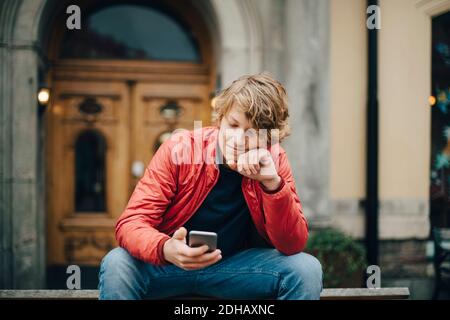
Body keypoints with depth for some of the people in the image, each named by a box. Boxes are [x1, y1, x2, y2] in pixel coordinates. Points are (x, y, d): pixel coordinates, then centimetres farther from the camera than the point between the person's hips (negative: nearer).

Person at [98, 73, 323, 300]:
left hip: (237, 266, 2)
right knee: (116, 265, -31)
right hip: (167, 262, -2)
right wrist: (166, 249, -44)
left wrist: (273, 184, -31)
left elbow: (292, 246, -15)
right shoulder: (179, 149, -17)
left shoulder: (273, 162, -11)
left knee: (307, 269, -21)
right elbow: (130, 223, -21)